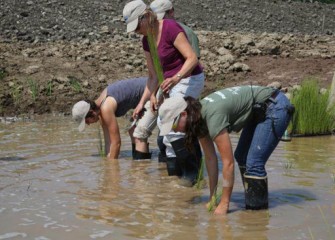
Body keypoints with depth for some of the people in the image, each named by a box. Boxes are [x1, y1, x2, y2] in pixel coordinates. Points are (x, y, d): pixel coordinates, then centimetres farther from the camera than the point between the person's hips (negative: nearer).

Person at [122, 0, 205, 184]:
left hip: (189, 80, -9)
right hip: (168, 85, 9)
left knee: (171, 132, -19)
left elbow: (192, 58, -23)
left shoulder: (170, 28, -17)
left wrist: (176, 78, -38)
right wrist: (145, 100, -1)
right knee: (141, 129, 8)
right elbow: (153, 75, 12)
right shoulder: (146, 41, 7)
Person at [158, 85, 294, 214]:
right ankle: (252, 205, 26)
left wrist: (224, 204, -21)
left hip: (276, 107, -10)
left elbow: (228, 163, -28)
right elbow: (210, 158, 4)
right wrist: (212, 197, 5)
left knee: (253, 163, -14)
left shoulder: (213, 116, -30)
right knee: (241, 157, 15)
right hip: (259, 111, 10)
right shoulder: (199, 118, -3)